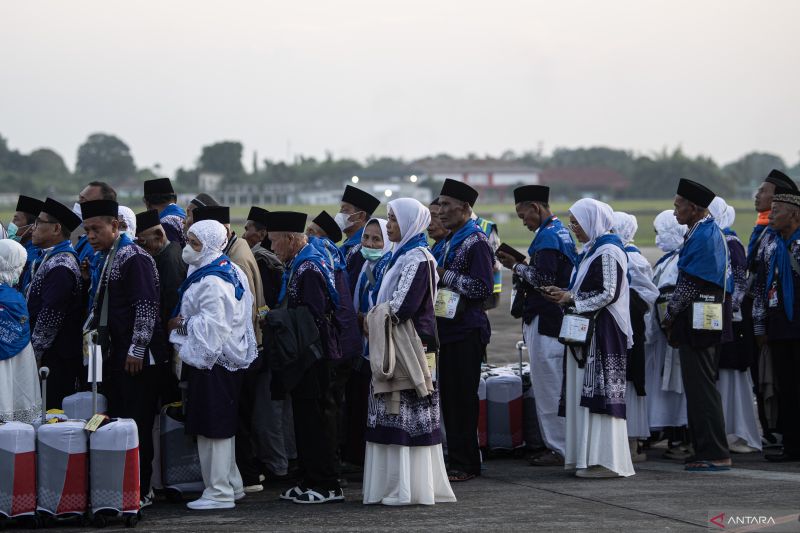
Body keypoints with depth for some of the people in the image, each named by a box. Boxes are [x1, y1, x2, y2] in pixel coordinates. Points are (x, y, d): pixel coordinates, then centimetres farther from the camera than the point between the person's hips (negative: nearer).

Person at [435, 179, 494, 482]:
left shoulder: (477, 242, -11)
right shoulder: (451, 242, 17)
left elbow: (483, 288, -20)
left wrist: (445, 275, -17)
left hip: (467, 332, -9)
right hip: (448, 329, 9)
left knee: (463, 397, -6)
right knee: (449, 397, 10)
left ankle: (464, 465, -1)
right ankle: (458, 460, 17)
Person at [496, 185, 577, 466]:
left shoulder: (547, 236, -15)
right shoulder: (561, 232, 16)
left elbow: (543, 279, -22)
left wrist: (516, 266, -10)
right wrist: (522, 265, 12)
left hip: (545, 321, -10)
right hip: (556, 319, 10)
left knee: (548, 385, -5)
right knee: (553, 385, 14)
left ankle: (558, 448, -1)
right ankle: (555, 442, 18)